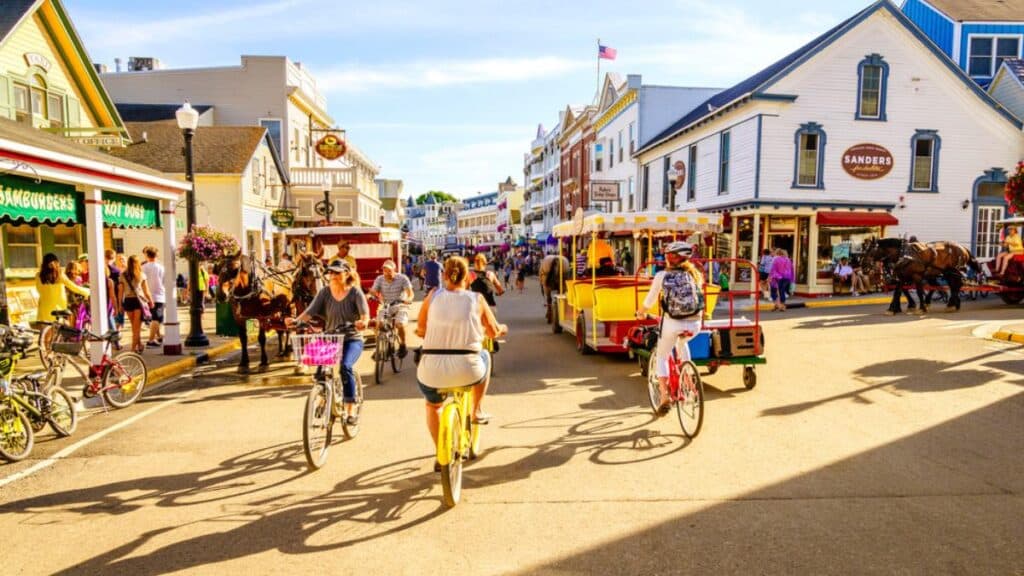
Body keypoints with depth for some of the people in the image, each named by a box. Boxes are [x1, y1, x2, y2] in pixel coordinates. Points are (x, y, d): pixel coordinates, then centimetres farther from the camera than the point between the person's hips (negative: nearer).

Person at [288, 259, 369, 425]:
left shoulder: (355, 292, -6)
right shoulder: (325, 292, 1)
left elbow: (365, 313, -19)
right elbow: (310, 311, -10)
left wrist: (363, 322, -42)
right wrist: (296, 320, -30)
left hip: (352, 339, -3)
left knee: (345, 366, -27)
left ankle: (351, 411, -17)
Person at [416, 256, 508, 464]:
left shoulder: (433, 297, 6)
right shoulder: (476, 299, 3)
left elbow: (420, 331, 13)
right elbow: (493, 332, 12)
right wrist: (502, 328, 35)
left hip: (432, 371, 1)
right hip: (467, 371, -1)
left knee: (432, 405, 34)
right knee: (484, 355, 35)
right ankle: (477, 411, 38)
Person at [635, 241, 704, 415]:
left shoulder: (662, 276, 1)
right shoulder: (695, 274, 10)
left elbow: (650, 301, 5)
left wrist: (641, 312, 25)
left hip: (672, 323, -3)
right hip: (694, 324, 3)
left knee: (662, 357, 17)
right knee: (682, 343, 37)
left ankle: (665, 396, 1)